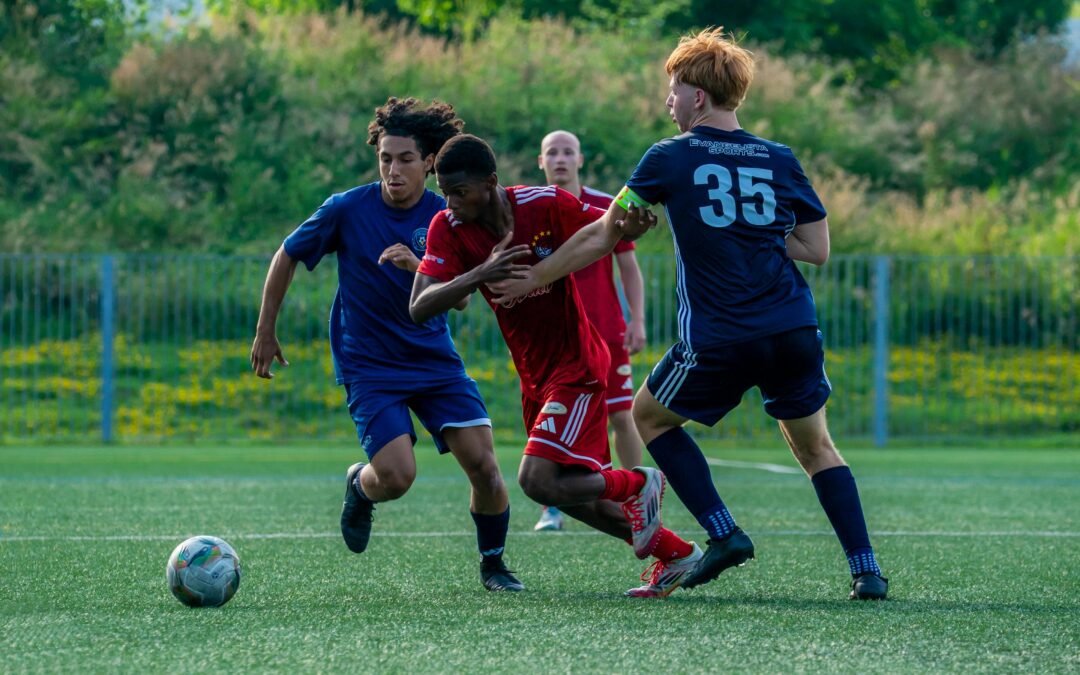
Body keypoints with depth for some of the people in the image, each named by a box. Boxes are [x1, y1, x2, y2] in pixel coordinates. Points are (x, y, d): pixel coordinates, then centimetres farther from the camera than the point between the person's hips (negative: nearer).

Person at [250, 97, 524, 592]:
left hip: (435, 361, 3)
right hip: (369, 365, -3)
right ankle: (359, 485, 19)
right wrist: (265, 334, 8)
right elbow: (287, 257, 4)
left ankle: (493, 565, 14)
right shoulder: (348, 209, -8)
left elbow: (459, 298, -7)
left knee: (483, 463, -10)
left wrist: (417, 268, -27)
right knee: (396, 476, -19)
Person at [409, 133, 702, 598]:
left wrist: (629, 225, -29)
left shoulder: (545, 205, -18)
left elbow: (607, 231, -4)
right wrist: (479, 274, -34)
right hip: (534, 376, 6)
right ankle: (675, 554, 28)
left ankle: (638, 486, 5)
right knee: (575, 492, 13)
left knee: (538, 480, -20)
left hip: (576, 367, -6)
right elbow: (419, 308, -18)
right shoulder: (448, 229, -9)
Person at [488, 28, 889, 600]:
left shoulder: (669, 159, 0)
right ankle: (865, 569, 5)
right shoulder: (779, 160, 8)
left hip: (719, 341, -3)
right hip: (795, 333, 3)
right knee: (815, 447, 18)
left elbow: (600, 237, 6)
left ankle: (723, 533, 10)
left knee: (650, 416, 21)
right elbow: (817, 249, 9)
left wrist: (533, 279, 17)